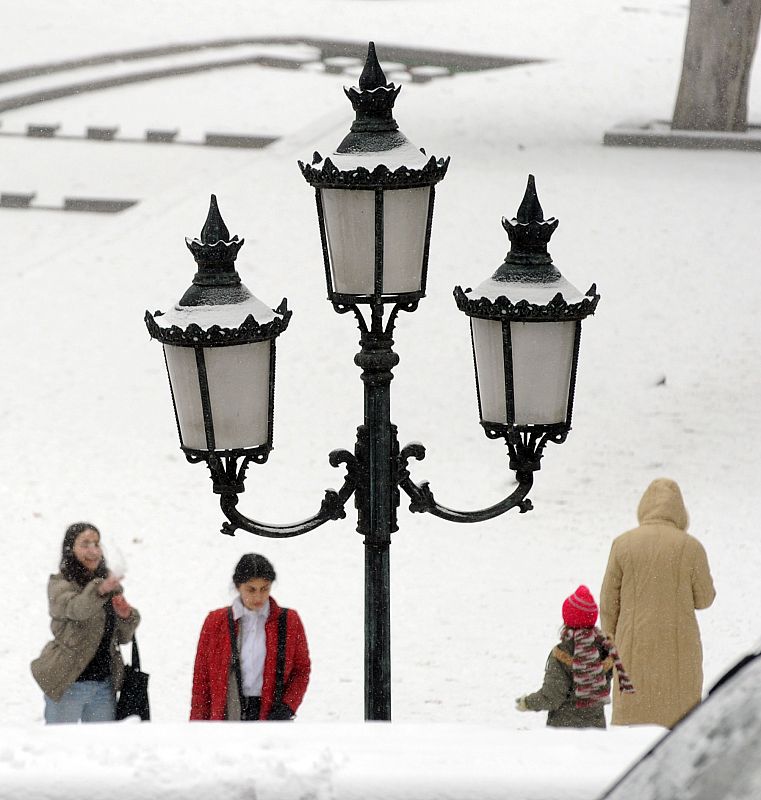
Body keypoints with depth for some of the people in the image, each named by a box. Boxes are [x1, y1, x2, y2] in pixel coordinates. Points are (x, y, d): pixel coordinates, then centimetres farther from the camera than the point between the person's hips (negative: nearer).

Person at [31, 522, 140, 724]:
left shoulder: (108, 584, 11)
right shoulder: (59, 585, -8)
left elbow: (122, 637, 13)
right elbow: (76, 608, -31)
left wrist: (127, 616, -9)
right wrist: (100, 591, -50)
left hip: (104, 684, 6)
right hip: (68, 684, -6)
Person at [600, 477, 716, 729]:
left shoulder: (623, 544, -4)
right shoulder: (690, 547, -8)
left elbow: (609, 601, -1)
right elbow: (704, 598, 1)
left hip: (635, 650, 1)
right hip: (678, 649, -1)